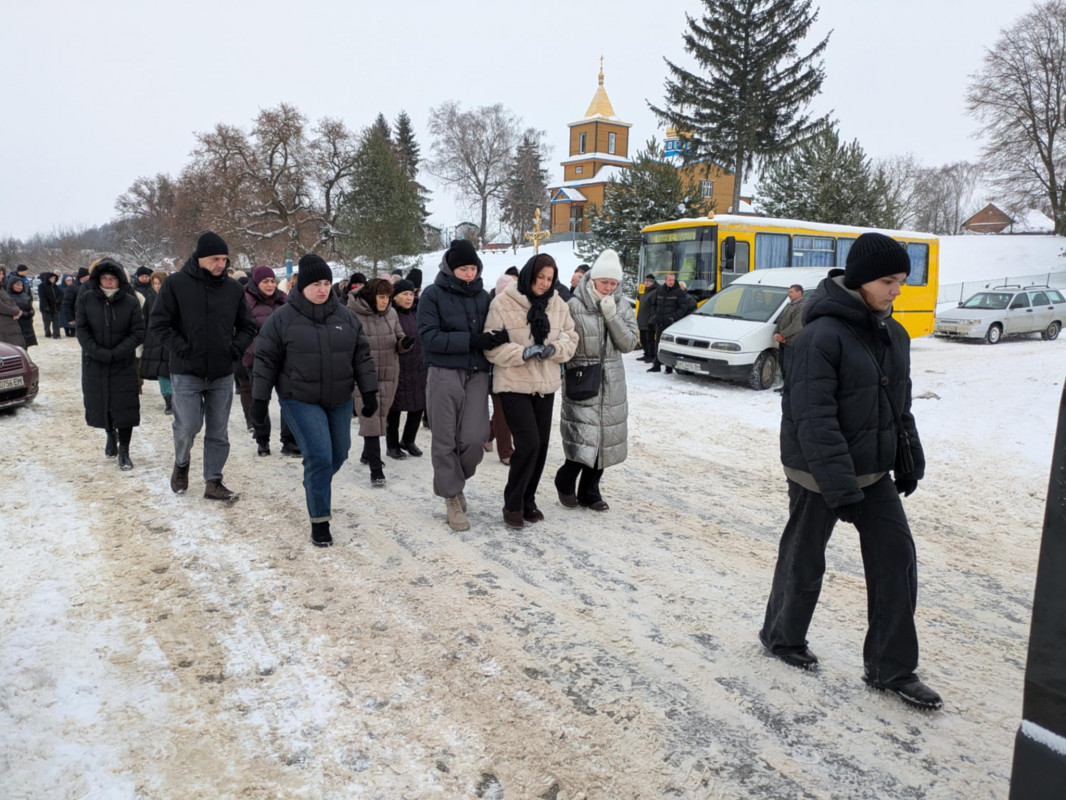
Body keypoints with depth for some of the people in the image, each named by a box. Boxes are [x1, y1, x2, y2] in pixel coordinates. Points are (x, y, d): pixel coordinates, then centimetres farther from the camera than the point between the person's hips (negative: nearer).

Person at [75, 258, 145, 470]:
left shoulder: (131, 302, -5)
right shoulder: (87, 300, 0)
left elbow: (138, 333, -6)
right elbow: (82, 330, -2)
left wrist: (116, 353, -17)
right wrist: (99, 352, -15)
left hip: (124, 364, -2)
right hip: (94, 364, 2)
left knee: (125, 406, -4)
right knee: (99, 404, 11)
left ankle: (124, 451, 6)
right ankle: (111, 435, 39)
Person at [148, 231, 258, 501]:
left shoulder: (233, 288, 4)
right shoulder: (176, 284, -6)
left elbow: (247, 326, 12)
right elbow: (159, 323, -5)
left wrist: (235, 349, -1)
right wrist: (182, 350, -12)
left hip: (223, 374, 3)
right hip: (186, 373, -3)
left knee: (219, 431, 6)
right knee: (187, 426, -4)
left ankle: (213, 482, 18)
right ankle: (181, 464, 28)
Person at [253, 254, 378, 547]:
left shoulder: (345, 317, 3)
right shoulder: (282, 319, -7)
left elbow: (361, 356, 7)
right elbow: (266, 360, -3)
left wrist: (369, 391, 2)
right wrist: (259, 399, -5)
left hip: (340, 399, 5)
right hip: (300, 401, -4)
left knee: (338, 454, 13)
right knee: (319, 457, -12)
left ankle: (316, 487, 46)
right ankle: (319, 521, 1)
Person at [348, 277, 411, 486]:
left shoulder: (391, 313, 3)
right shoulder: (353, 314, -11)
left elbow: (398, 343, 9)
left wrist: (404, 343, -12)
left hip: (389, 375, 5)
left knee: (381, 417, 16)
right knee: (370, 419, -6)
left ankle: (368, 453, 37)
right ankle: (376, 469, -3)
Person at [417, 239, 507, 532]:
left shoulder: (482, 296, 10)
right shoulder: (433, 295, -2)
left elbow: (492, 332, 15)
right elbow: (428, 336, -12)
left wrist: (499, 338, -10)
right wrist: (471, 340, -19)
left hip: (477, 374, 3)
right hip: (444, 374, -3)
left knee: (475, 438, -3)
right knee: (446, 440, 3)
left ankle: (454, 482, 25)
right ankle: (452, 497, 18)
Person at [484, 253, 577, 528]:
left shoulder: (558, 305, 5)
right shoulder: (503, 303, -10)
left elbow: (571, 339, 9)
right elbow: (493, 346, -11)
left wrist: (554, 349, -12)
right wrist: (523, 353, -23)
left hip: (545, 385, 6)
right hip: (513, 384, -6)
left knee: (541, 445, 9)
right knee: (528, 443, -13)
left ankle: (528, 500, 26)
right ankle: (512, 504, 5)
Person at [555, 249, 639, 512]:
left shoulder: (622, 306, 4)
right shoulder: (574, 306, -8)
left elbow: (629, 344, -4)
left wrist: (611, 314, -14)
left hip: (612, 385, 5)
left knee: (606, 439, 9)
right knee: (584, 440, -10)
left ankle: (589, 491, 25)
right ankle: (565, 481, 18)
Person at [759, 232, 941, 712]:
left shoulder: (893, 334, 7)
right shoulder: (823, 335, -20)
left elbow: (899, 403, 16)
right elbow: (814, 416, -24)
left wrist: (910, 459, 15)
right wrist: (838, 483, -26)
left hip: (873, 471, 8)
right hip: (818, 473, -7)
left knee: (896, 557, 5)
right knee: (804, 558, 9)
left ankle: (891, 668, 18)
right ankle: (782, 637, 34)